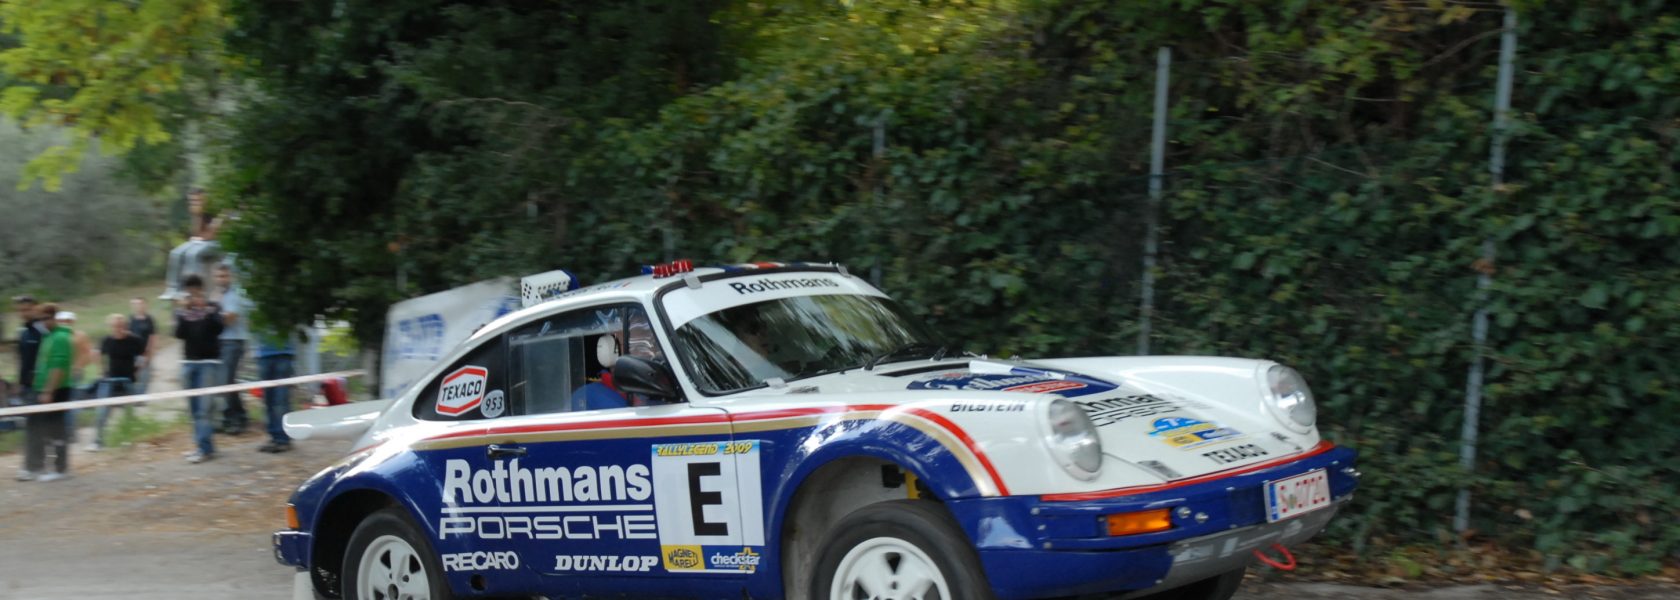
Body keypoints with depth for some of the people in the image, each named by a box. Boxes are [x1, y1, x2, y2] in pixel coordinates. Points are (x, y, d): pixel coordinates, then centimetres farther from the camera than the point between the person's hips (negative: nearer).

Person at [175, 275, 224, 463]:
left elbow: (218, 328, -13)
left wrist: (206, 309, -19)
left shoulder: (212, 308, 2)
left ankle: (204, 448, -14)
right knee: (194, 409, 7)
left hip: (209, 362, -4)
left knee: (204, 408, -12)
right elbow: (179, 333, -4)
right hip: (188, 362, 4)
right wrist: (184, 312, -14)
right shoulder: (181, 311, 8)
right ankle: (205, 446, 13)